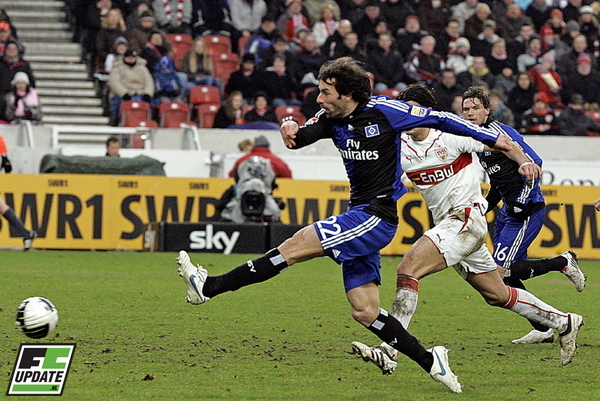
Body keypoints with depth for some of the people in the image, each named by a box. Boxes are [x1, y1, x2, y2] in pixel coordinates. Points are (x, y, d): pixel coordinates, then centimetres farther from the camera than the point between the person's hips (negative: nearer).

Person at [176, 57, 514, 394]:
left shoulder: (384, 111, -10)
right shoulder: (333, 118, 9)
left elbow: (438, 118, -2)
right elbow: (303, 135, -3)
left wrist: (493, 138, 4)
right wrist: (291, 130, -29)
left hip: (377, 217, -8)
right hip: (360, 217, 8)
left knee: (295, 246, -16)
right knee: (365, 312, 4)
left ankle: (209, 287, -15)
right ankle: (429, 361, 11)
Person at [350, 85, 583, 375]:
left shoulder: (451, 136, -8)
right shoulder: (400, 147, 7)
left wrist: (523, 162, -20)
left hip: (467, 218, -8)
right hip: (446, 223, 8)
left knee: (408, 268, -24)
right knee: (498, 295, 16)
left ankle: (389, 350, -30)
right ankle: (563, 322, 32)